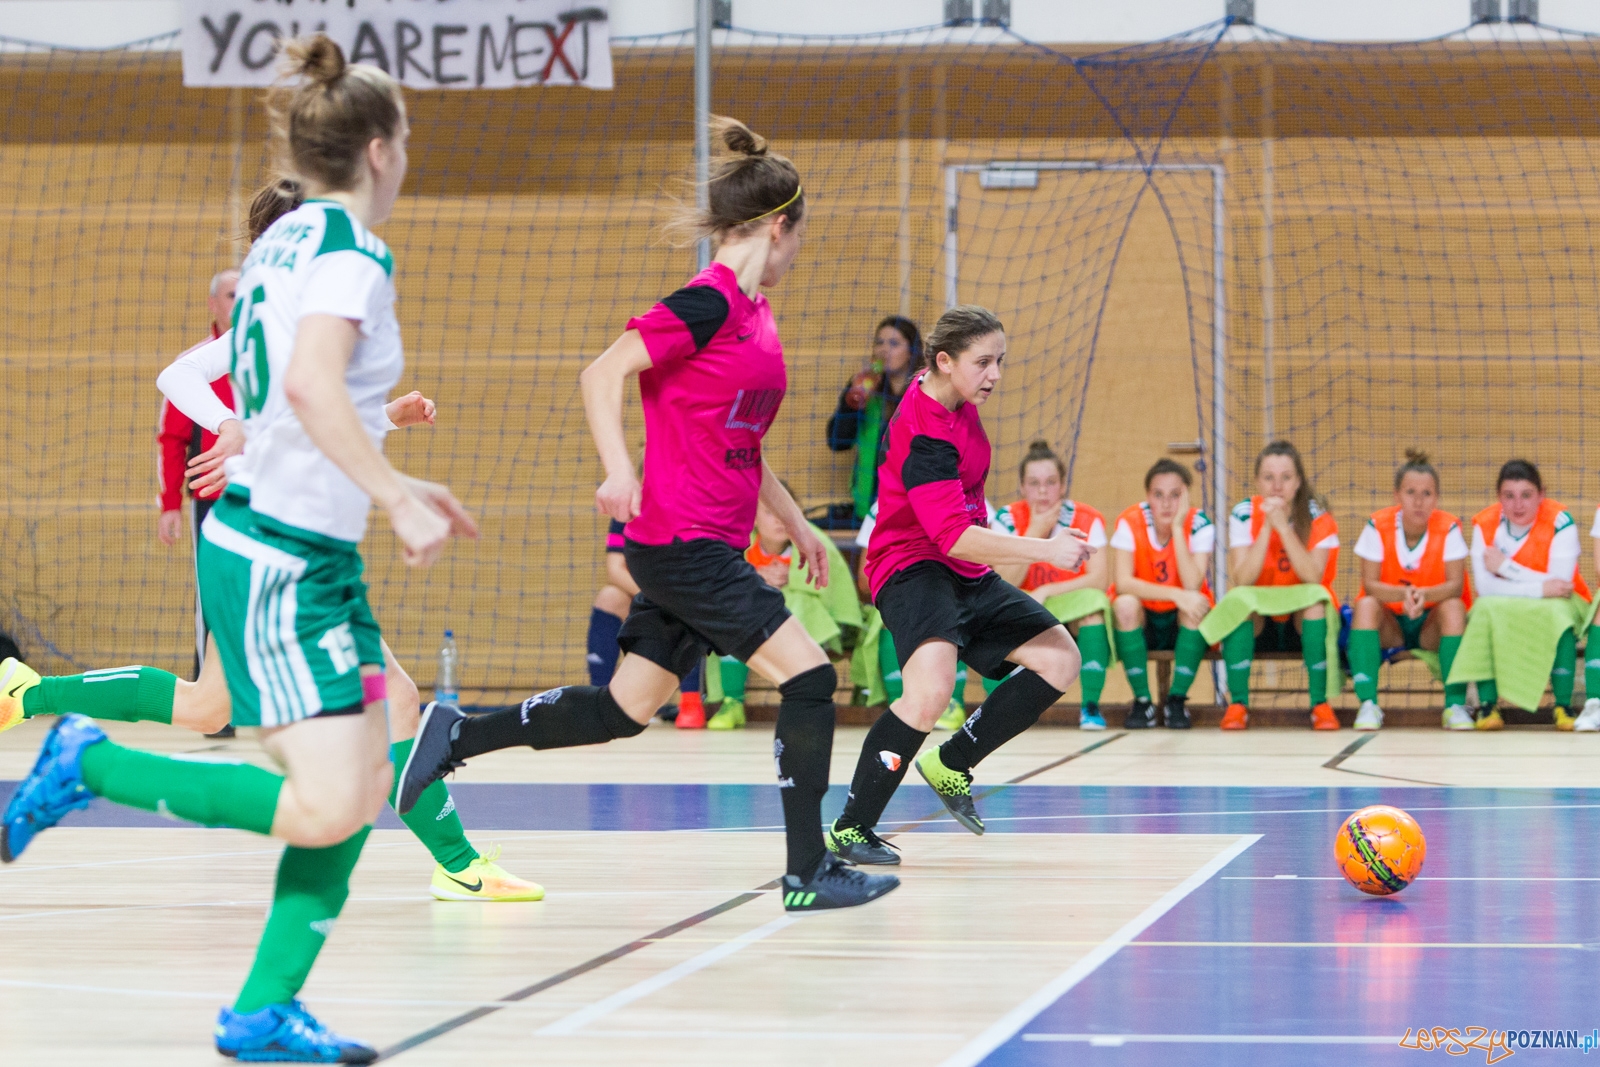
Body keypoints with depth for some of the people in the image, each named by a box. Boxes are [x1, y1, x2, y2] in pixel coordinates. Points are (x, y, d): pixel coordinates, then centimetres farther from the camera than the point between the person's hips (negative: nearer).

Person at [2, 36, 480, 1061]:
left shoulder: (286, 241, 14)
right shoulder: (352, 249, -13)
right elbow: (311, 384, -30)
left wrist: (394, 483, 28)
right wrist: (397, 499, -27)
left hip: (315, 557, 10)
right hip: (282, 561, -10)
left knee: (365, 787, 8)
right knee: (323, 812, -15)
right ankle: (87, 765, -3)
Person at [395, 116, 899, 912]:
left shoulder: (754, 315, 15)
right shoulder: (708, 302, -14)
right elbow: (603, 373, -19)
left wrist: (795, 523, 28)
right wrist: (619, 470, -30)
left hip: (707, 547, 9)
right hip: (681, 542, -9)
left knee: (621, 710, 11)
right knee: (809, 675, -9)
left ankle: (455, 734, 18)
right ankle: (808, 874, -4)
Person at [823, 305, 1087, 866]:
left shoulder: (955, 401, 6)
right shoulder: (925, 434, -24)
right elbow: (953, 537, -32)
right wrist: (1044, 550, -35)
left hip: (969, 576, 10)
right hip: (914, 568, -10)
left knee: (1059, 658, -3)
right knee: (930, 690, -34)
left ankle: (951, 764, 10)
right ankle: (851, 828, -21)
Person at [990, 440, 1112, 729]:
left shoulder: (1086, 520, -10)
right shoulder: (1008, 518, -9)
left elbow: (1100, 580, -21)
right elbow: (1003, 585, -19)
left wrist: (1046, 592, -28)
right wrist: (1034, 533, -24)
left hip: (1074, 618, 0)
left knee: (1093, 600, -33)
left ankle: (1091, 706, -23)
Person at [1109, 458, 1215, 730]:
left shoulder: (1199, 524, -15)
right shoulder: (1130, 523, -15)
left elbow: (1192, 586, -27)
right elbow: (1122, 582, -27)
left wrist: (1177, 529, -30)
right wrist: (1176, 594, -38)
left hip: (1184, 625, 0)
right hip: (1141, 625, 0)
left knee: (1197, 605, -32)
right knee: (1125, 604, -32)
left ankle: (1177, 700, -18)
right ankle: (1142, 701, -18)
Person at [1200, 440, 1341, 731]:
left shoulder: (1317, 517, -11)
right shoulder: (1244, 515, -10)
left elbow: (1313, 576, -25)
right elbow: (1242, 580, -21)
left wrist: (1283, 526, -30)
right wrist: (1266, 528, -27)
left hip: (1304, 622, 0)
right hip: (1256, 623, 0)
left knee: (1316, 595, -31)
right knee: (1239, 598, -30)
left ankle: (1320, 704, -28)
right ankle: (1237, 703, -26)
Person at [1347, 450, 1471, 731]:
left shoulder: (1448, 528, -12)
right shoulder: (1378, 526, -12)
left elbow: (1455, 585, -19)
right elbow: (1370, 584, -17)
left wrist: (1424, 595, -41)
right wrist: (1403, 593, -38)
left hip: (1433, 625, 0)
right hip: (1389, 625, 0)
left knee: (1454, 606, -30)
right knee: (1365, 605, -29)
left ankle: (1456, 704, -30)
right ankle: (1368, 704, -34)